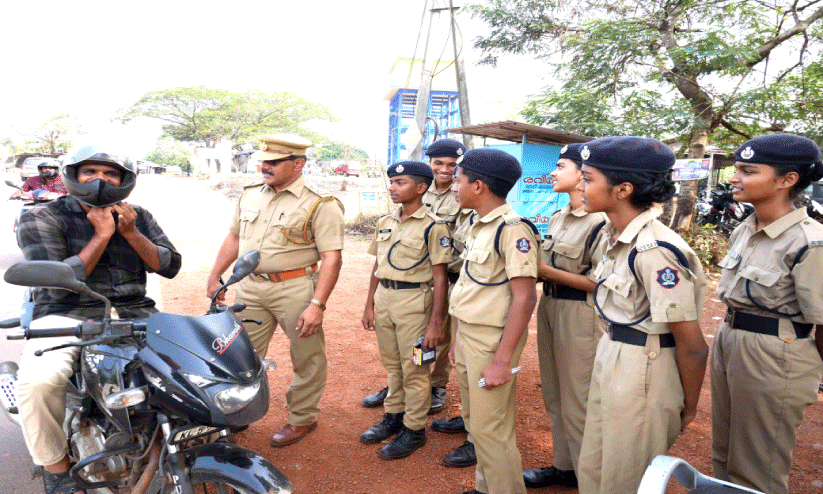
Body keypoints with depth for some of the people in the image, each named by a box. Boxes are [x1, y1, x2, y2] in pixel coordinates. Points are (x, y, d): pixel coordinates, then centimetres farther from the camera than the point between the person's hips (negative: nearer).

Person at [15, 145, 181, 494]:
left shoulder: (138, 217, 13)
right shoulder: (42, 219, 1)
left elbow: (170, 267, 5)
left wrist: (130, 233, -7)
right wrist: (103, 234, -13)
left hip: (133, 313, 4)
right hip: (66, 316, -3)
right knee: (37, 381, -32)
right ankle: (55, 466, -6)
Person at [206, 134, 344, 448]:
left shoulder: (319, 204, -10)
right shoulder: (250, 195, 11)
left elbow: (332, 257, -14)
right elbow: (234, 237, 20)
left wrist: (317, 305, -20)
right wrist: (215, 277, 19)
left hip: (295, 289, -5)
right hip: (250, 287, 5)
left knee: (306, 359, 7)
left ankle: (302, 418, 27)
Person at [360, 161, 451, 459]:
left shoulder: (433, 226, -11)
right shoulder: (385, 223, 10)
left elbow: (440, 277, -12)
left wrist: (435, 322, -15)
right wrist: (369, 305, 14)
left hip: (414, 300, -6)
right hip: (384, 297, 7)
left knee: (414, 369, 4)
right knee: (392, 365, 18)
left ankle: (414, 429, 20)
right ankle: (393, 417, 35)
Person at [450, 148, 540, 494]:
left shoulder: (513, 228, -18)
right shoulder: (479, 226, 11)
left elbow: (524, 298, -21)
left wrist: (502, 360, -22)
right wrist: (458, 339, 17)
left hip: (492, 339, -9)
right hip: (467, 333, 9)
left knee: (490, 428, 0)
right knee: (474, 421, 19)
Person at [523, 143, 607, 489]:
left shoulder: (600, 221, -16)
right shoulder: (558, 217, 11)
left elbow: (597, 282, -19)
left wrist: (545, 271, -18)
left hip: (580, 315, -9)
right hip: (549, 306, 9)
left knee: (576, 400, 3)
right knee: (554, 396, 18)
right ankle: (564, 466, 35)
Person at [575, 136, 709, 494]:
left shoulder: (653, 251, -26)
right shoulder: (612, 237, 2)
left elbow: (693, 346, -19)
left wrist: (688, 409, -5)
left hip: (644, 375, -8)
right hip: (609, 361, 8)